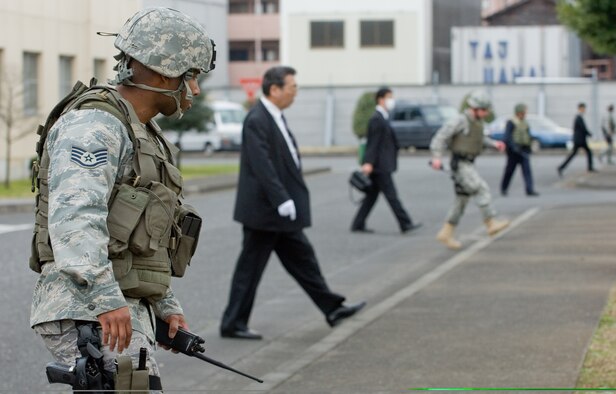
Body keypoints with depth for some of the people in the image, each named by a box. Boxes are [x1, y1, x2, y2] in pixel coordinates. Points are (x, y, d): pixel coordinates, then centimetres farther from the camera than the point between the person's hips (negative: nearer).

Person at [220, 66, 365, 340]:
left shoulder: (275, 117, 12)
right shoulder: (256, 121, -19)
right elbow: (262, 165, -26)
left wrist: (287, 199, 16)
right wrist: (282, 200, -28)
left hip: (281, 210, 10)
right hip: (264, 211, -10)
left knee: (301, 257, 14)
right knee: (250, 266, -1)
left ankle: (332, 309, 21)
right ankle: (233, 324, 8)